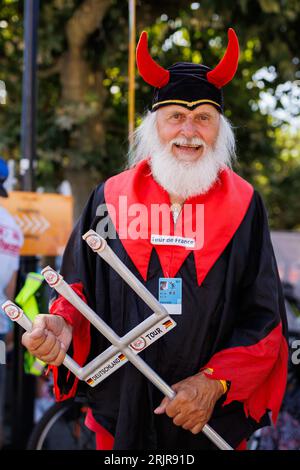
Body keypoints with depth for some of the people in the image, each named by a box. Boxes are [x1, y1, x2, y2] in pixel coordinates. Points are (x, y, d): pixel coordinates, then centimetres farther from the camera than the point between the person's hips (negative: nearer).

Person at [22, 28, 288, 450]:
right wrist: (62, 325, -15)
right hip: (121, 413, 1)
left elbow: (264, 317, -3)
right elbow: (81, 289, 7)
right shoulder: (110, 197, 2)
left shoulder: (244, 205, -1)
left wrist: (215, 383, -15)